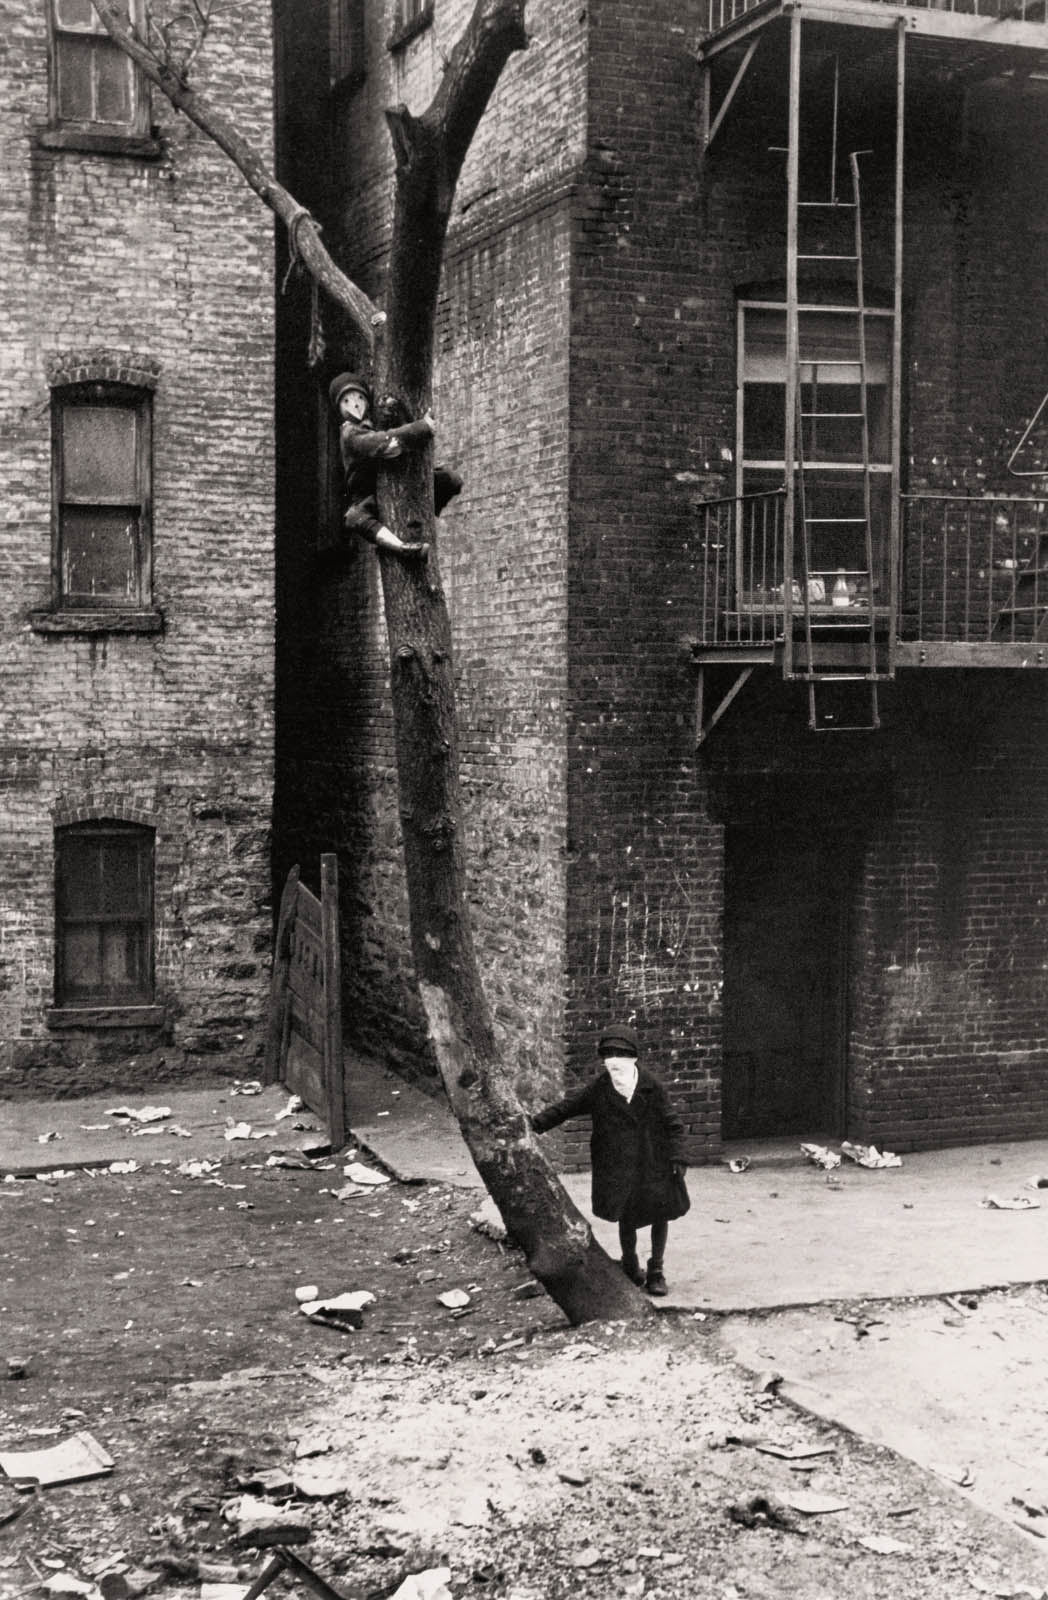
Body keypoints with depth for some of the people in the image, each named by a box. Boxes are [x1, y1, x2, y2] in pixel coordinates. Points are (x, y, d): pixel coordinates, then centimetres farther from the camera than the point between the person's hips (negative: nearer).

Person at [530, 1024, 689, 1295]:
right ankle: (630, 1268, 30)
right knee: (626, 1219, 8)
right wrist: (535, 1123, -4)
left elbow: (673, 1124, -3)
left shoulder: (651, 1087, -7)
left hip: (654, 1165, 0)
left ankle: (656, 1271, 23)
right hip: (617, 1169, 0)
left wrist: (677, 1157, -10)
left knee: (661, 1214, 5)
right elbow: (566, 1107, 3)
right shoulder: (599, 1090, -4)